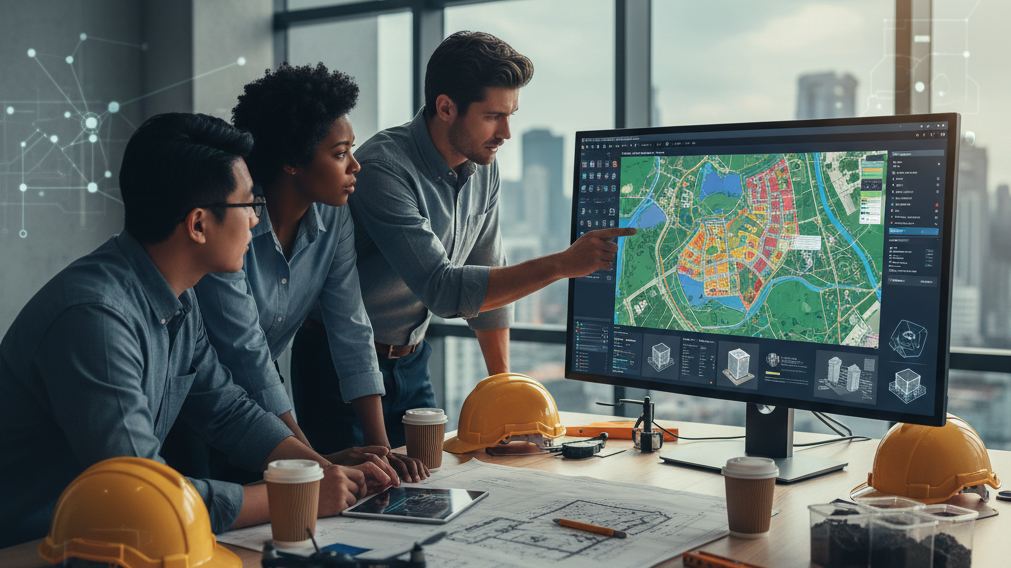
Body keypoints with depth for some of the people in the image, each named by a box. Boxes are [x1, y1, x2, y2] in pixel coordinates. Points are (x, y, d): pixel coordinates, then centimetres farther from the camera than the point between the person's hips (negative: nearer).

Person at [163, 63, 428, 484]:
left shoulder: (333, 218, -9)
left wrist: (379, 447, -16)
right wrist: (316, 460, -26)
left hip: (257, 397, 6)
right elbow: (246, 354, -27)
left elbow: (351, 331, -8)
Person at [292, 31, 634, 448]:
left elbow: (489, 282, 7)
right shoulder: (385, 169, -26)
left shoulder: (483, 168, -1)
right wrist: (563, 264, -34)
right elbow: (444, 291, -32)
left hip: (410, 362, 7)